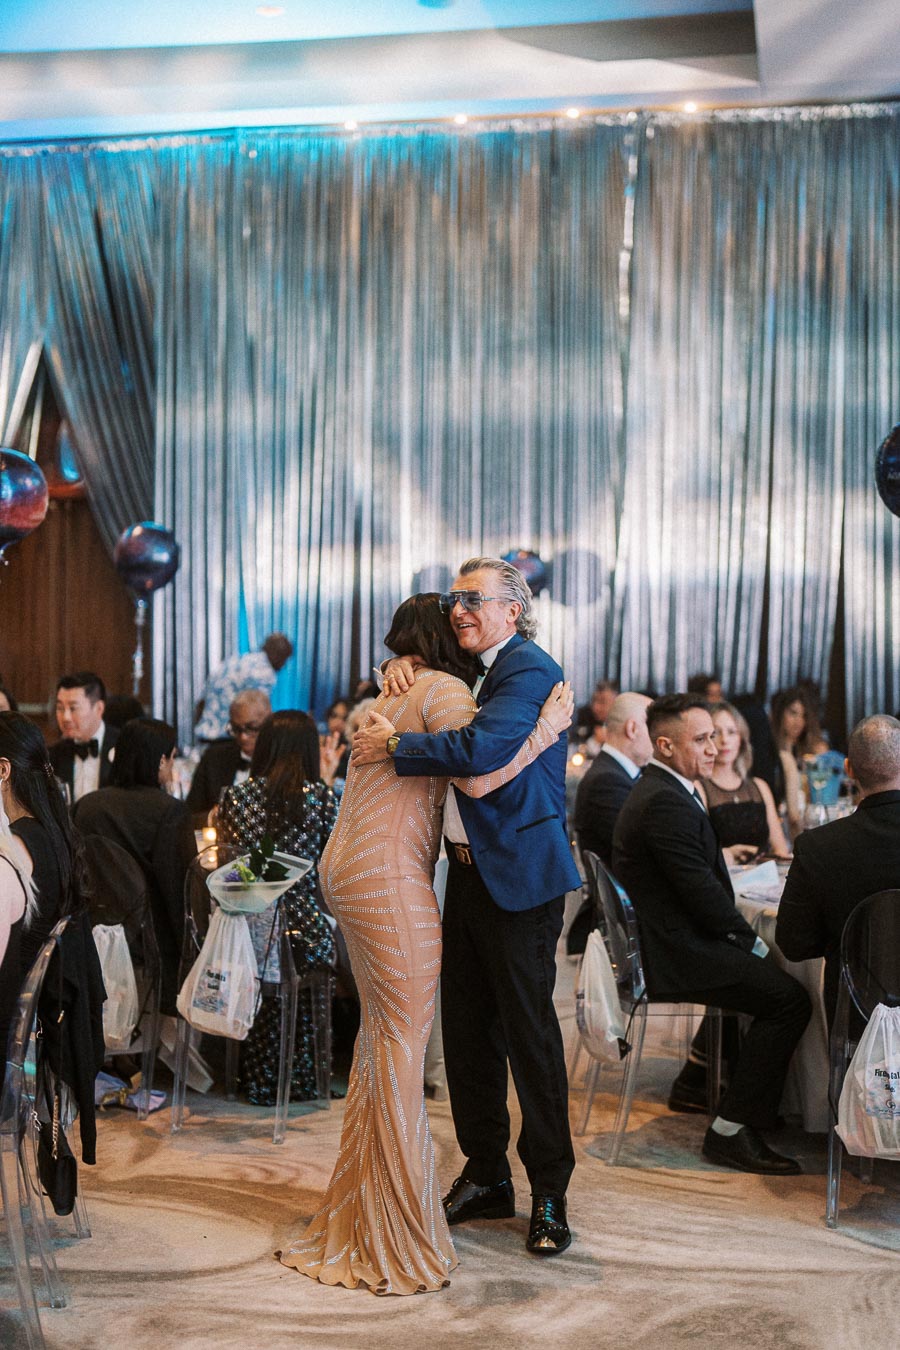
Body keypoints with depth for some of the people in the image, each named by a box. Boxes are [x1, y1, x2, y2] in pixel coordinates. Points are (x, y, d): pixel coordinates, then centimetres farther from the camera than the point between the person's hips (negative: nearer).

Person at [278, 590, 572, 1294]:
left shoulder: (388, 695, 18)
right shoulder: (445, 689, -9)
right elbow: (477, 777, -22)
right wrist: (546, 729, -15)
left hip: (351, 867, 10)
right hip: (387, 875, -10)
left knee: (382, 1030, 17)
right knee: (402, 1037, -4)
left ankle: (358, 1206, 27)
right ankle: (397, 1234, 3)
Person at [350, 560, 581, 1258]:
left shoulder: (531, 672, -14)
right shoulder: (466, 672, 14)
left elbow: (481, 749, -28)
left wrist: (393, 746, -17)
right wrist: (405, 666, 5)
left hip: (520, 877, -9)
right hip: (468, 874, 9)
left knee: (529, 1031, -1)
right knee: (466, 1027, 13)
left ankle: (549, 1193, 12)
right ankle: (486, 1175, 27)